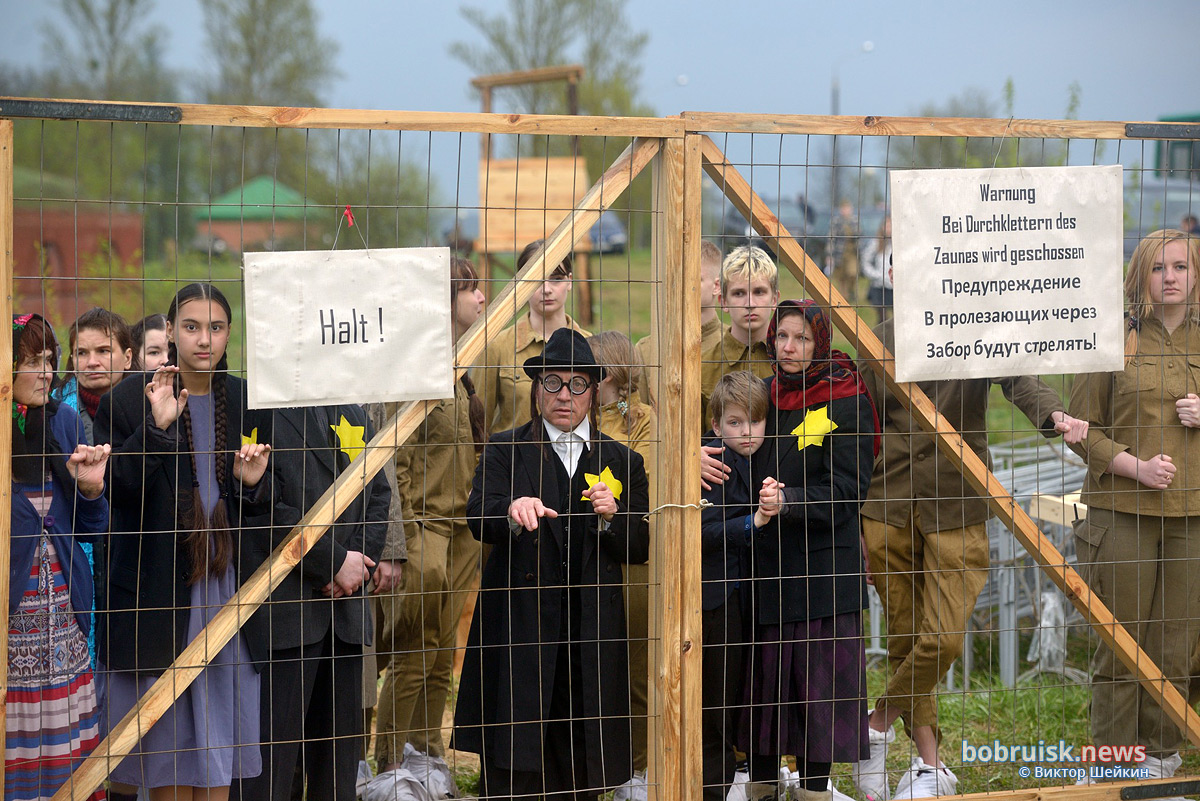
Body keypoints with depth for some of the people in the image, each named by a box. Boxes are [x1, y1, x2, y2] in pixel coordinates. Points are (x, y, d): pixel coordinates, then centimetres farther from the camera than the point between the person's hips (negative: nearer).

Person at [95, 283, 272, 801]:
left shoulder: (244, 401, 9)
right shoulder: (130, 400, -3)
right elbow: (113, 491, -13)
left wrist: (254, 485, -9)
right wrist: (157, 429, -24)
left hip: (225, 581, 3)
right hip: (157, 582, -3)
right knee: (165, 730, 0)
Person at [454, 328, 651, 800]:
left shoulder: (621, 462, 15)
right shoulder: (505, 451, 8)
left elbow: (640, 550, 11)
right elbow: (478, 520, -10)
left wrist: (611, 518, -10)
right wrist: (513, 512, -32)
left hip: (590, 639, 2)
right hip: (518, 633, -2)